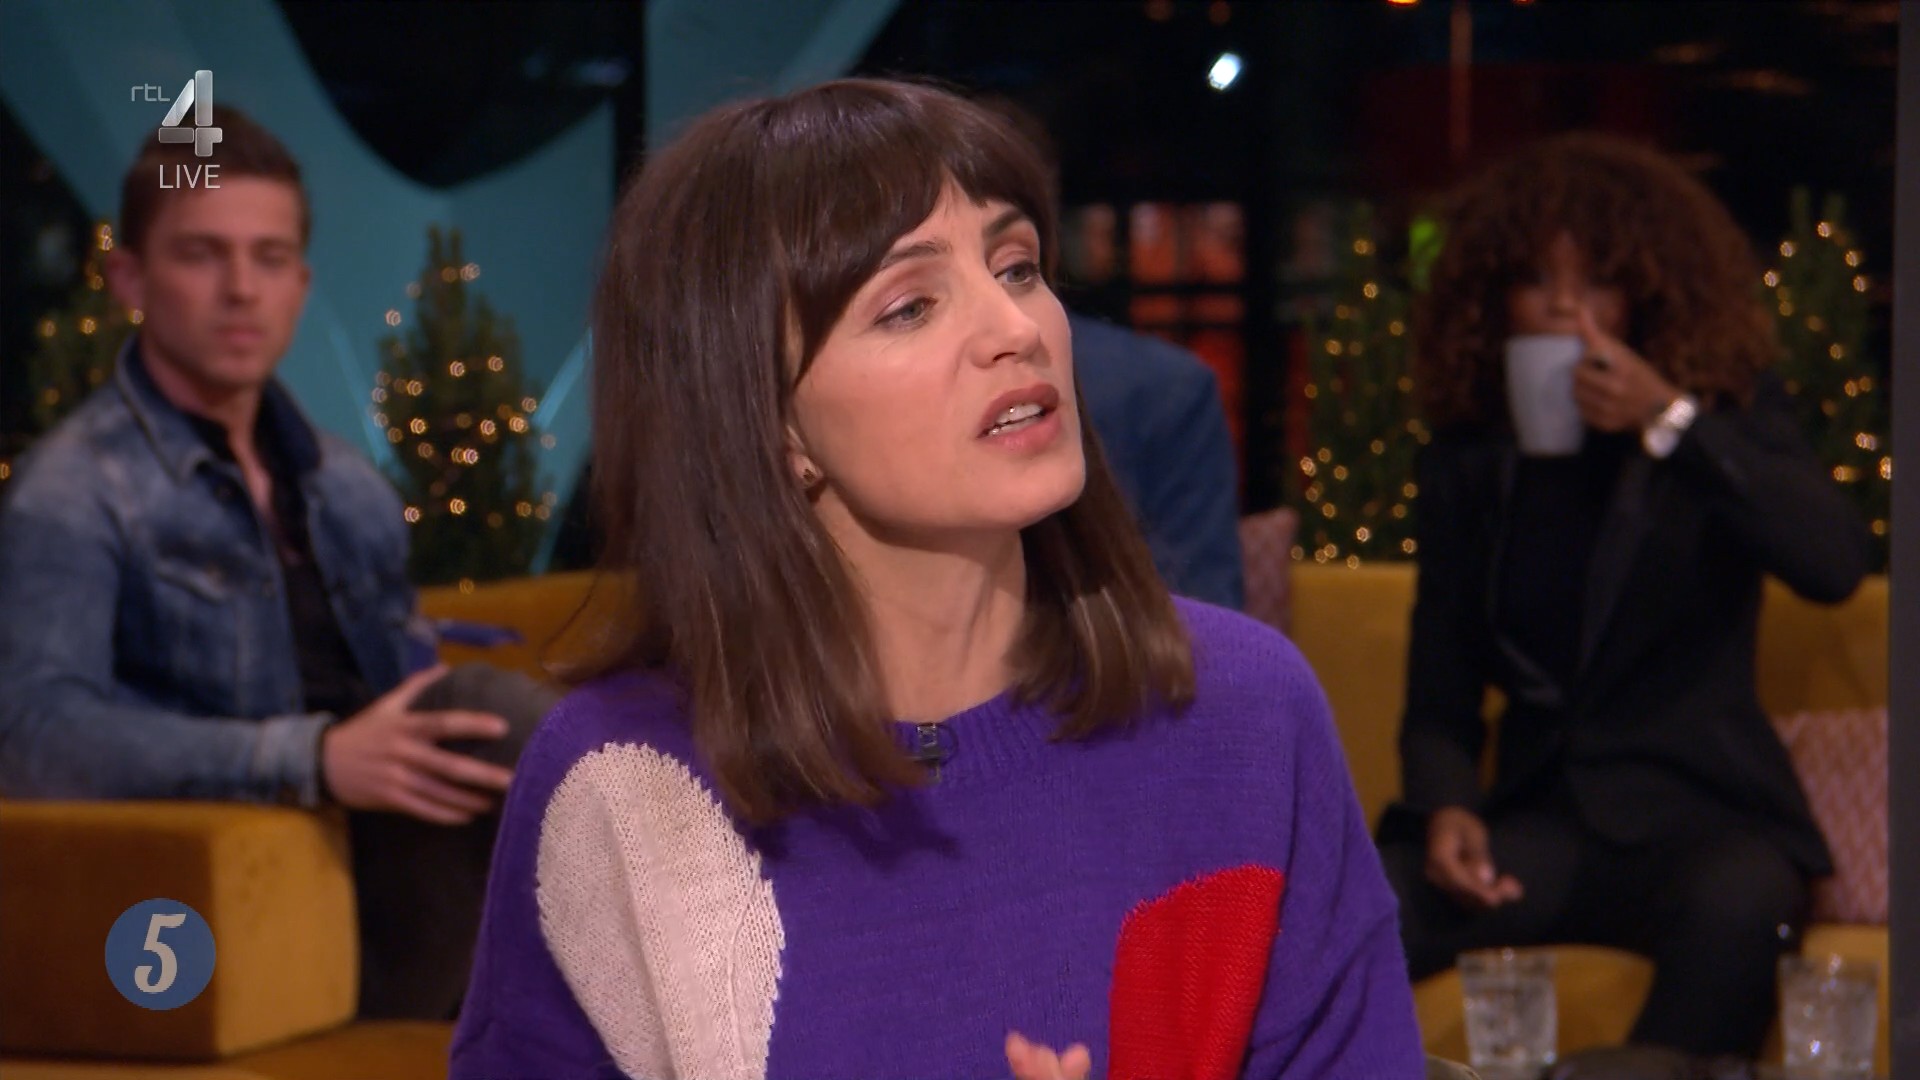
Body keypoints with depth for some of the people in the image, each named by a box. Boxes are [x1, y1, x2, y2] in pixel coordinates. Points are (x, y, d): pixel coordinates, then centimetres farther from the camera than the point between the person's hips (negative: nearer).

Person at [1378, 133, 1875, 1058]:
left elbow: (1836, 565, -14)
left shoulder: (1729, 416, 6)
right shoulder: (1468, 459, 12)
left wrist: (1672, 423, -20)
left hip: (1696, 808, -2)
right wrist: (1446, 807, -10)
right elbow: (1440, 693, 12)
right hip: (1539, 817, 2)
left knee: (1738, 904, -39)